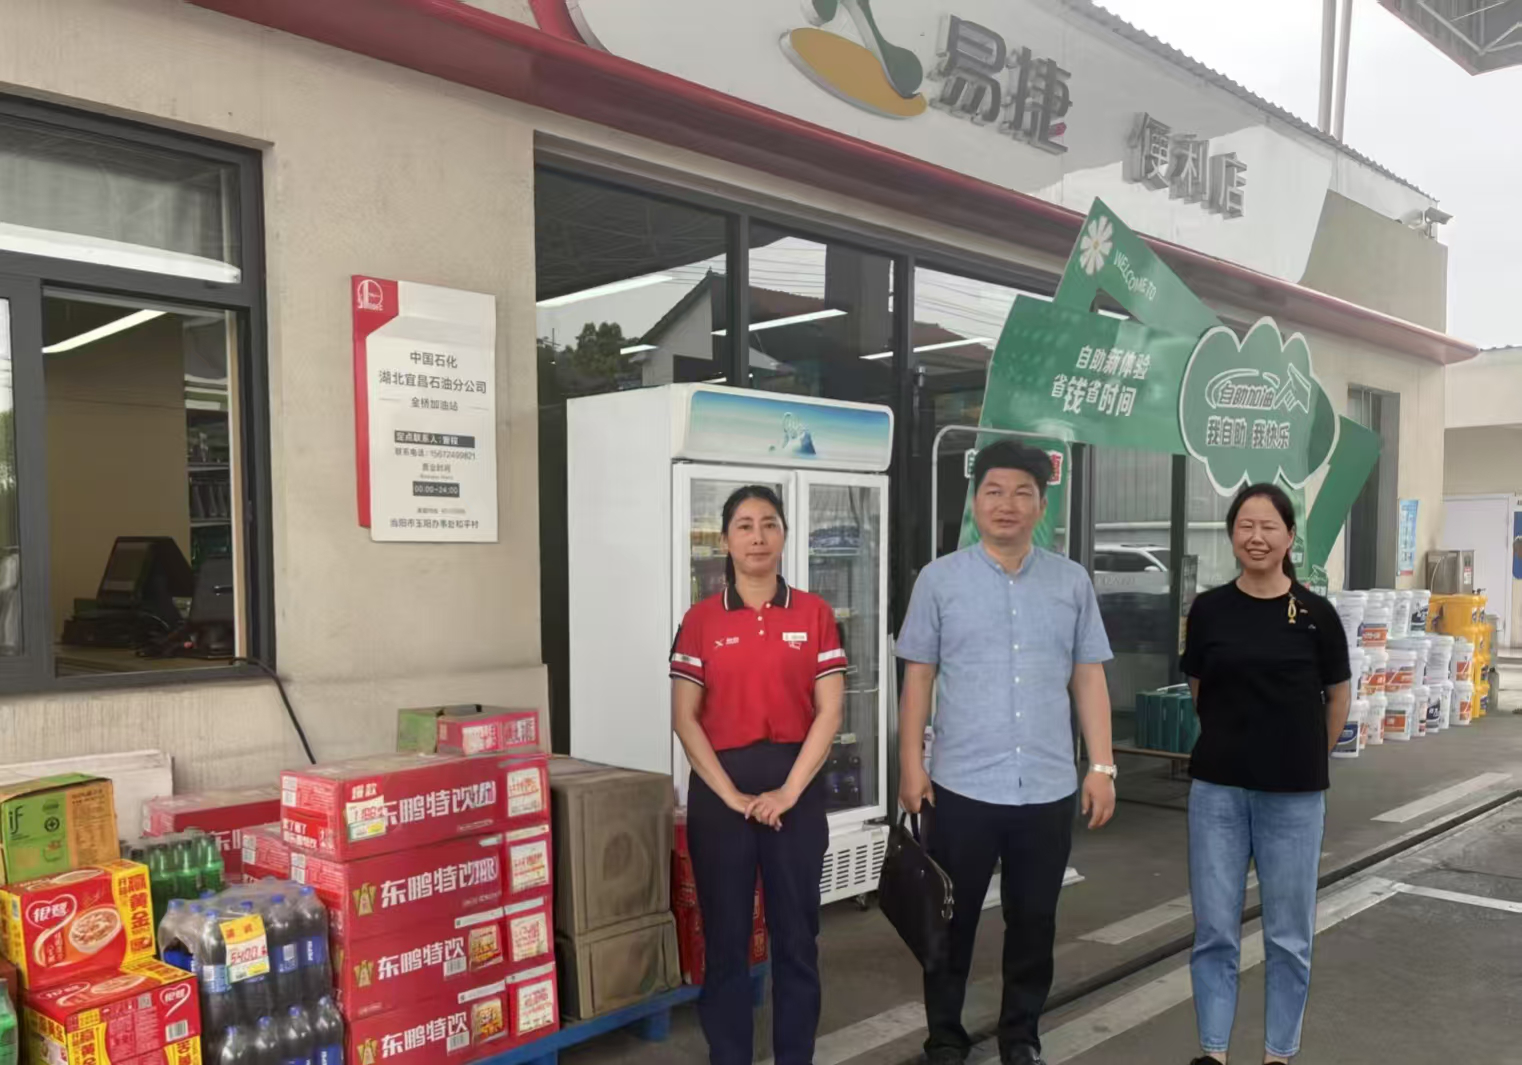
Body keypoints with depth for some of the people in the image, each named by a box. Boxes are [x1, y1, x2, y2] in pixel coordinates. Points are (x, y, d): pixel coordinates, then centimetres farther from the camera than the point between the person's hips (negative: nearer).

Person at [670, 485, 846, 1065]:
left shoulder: (814, 614, 1)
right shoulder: (701, 619, 0)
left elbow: (829, 712, -3)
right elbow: (684, 718, -3)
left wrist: (788, 791, -11)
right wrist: (732, 795, -11)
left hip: (794, 783, 0)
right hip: (720, 787, 0)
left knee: (796, 932, 9)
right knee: (725, 934, 9)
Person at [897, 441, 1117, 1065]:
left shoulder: (1073, 582, 5)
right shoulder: (940, 579, 0)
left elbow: (1089, 679, 7)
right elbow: (918, 677, 1)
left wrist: (1101, 766, 2)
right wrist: (911, 764, -3)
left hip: (1049, 788, 2)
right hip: (962, 786, -1)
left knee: (1034, 922, 14)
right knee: (953, 921, 10)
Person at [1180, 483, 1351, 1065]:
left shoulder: (1316, 614, -5)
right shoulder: (1209, 609, -2)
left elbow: (1337, 698, 8)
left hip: (1293, 795, -1)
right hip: (1217, 788, 1)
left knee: (1289, 934, 10)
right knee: (1214, 930, 7)